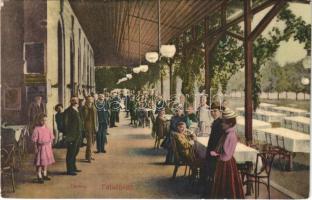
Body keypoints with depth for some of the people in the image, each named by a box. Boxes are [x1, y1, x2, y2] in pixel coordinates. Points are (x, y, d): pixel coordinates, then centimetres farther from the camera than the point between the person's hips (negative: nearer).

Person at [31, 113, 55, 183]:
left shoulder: (47, 128, 5)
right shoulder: (37, 129, -12)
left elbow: (51, 137, 13)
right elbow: (34, 139, -12)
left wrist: (50, 144, 6)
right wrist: (36, 148, -14)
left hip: (47, 147, 6)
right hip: (40, 147, -6)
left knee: (46, 161, 15)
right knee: (39, 162, -2)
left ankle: (45, 175, 30)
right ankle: (39, 177, 6)